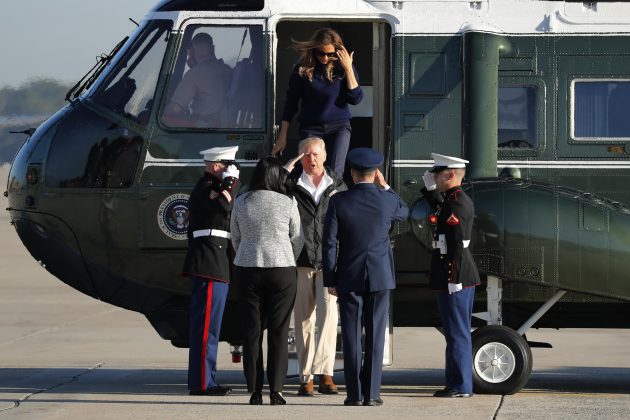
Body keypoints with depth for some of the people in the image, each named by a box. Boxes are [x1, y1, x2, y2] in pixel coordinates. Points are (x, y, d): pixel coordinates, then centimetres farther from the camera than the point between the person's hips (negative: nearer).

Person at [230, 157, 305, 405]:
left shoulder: (241, 202, 1)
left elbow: (235, 238, 10)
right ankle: (276, 390, -3)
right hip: (281, 269, -2)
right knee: (278, 331, 3)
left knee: (251, 331, 6)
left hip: (247, 270, 2)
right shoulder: (288, 203, -4)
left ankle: (255, 391, 4)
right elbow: (297, 240, 4)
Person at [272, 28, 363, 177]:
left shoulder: (342, 67, -1)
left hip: (339, 126, 0)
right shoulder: (303, 69, -3)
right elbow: (290, 103, 3)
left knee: (335, 174, -11)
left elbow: (355, 99, -8)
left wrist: (348, 68, -15)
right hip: (311, 128, 0)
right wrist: (282, 137, 2)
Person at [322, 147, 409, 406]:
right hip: (380, 277, 1)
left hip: (349, 278, 0)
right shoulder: (387, 200, -5)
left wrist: (330, 279, 2)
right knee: (375, 335, 4)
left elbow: (329, 243, -5)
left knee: (351, 336, 3)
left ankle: (354, 394, 1)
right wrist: (385, 186, 17)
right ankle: (371, 393, 2)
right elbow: (404, 212, 21)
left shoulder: (338, 201, -7)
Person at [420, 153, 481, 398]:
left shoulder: (457, 203, -17)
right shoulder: (459, 200, 13)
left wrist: (453, 279, -23)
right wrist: (429, 189, 24)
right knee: (458, 332, 15)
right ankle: (460, 384, 21)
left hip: (455, 277, -10)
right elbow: (439, 211, 34)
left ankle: (460, 386, -2)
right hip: (464, 276, 10)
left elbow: (457, 244, -22)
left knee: (457, 333, -5)